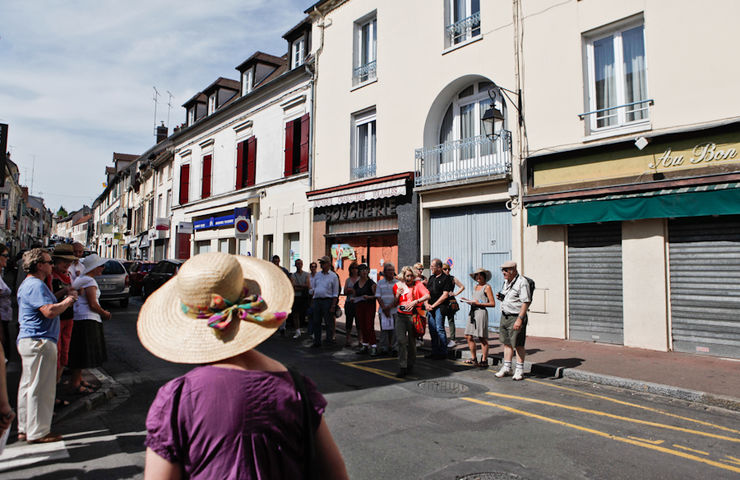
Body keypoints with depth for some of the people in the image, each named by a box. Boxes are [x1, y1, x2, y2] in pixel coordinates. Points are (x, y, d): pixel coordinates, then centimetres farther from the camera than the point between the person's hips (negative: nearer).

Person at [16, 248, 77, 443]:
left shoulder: (29, 284, 18)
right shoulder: (36, 285, -17)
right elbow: (49, 311, -26)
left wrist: (65, 299, 12)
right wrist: (68, 300, -12)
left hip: (28, 340, 11)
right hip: (39, 341, -11)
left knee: (28, 386, 16)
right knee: (40, 388, -3)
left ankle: (25, 429, 26)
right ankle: (37, 432, 5)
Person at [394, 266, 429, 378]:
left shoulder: (417, 284, 0)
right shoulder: (398, 285, 9)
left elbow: (427, 296, -13)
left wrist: (415, 301, -23)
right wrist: (397, 295, -5)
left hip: (412, 316, -2)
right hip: (400, 316, 2)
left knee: (411, 341, 7)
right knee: (401, 341, -8)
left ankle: (410, 366, 23)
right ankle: (402, 368, -5)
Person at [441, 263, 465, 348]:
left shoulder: (453, 278, 0)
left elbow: (462, 287, 5)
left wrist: (455, 293, -4)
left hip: (450, 301, -3)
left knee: (450, 320, -2)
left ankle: (452, 339, 2)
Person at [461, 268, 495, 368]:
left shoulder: (487, 287, -3)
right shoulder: (475, 287, 18)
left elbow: (492, 303, -9)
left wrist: (478, 303, -15)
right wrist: (468, 301, 4)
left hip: (481, 311, -7)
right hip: (472, 312, 8)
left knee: (482, 338, -2)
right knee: (468, 337, 7)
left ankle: (484, 361, 6)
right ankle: (473, 359, 19)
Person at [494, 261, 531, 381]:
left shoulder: (522, 282, -13)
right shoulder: (506, 281, 13)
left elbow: (526, 302, -17)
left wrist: (519, 319, -22)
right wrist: (501, 297, 2)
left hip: (516, 317, -8)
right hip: (504, 316, 8)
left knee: (518, 345, -1)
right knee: (506, 343, 12)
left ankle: (519, 370, 10)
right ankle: (506, 368, 22)